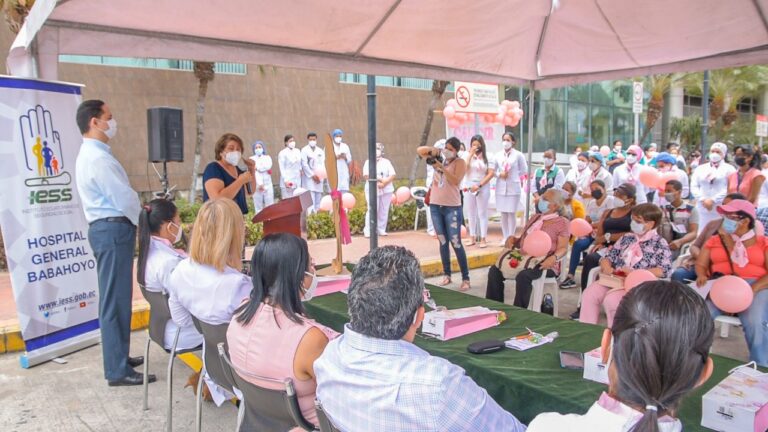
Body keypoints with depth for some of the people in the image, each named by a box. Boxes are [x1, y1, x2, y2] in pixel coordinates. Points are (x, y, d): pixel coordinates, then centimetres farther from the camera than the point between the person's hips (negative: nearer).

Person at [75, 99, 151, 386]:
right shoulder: (98, 158, -17)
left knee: (117, 298, 17)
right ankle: (118, 371, 2)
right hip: (113, 230, -11)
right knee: (115, 301, -6)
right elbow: (124, 199, -19)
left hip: (107, 228, 11)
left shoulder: (89, 154, 17)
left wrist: (141, 209, 10)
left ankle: (119, 356, 29)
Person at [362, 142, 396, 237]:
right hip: (373, 190, -3)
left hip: (386, 190, 3)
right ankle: (368, 230, -3)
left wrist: (384, 182, -16)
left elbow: (392, 175, 1)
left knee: (384, 211, 2)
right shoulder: (368, 162, 6)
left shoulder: (386, 162, 12)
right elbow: (366, 175, -9)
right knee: (372, 210, -9)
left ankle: (381, 230, 11)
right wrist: (379, 179, -18)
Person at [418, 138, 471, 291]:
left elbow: (456, 180, -19)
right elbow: (420, 150, 12)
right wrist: (432, 149, -6)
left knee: (455, 243, -7)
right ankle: (446, 275, 18)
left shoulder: (460, 162, -4)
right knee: (443, 242, 10)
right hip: (435, 206, 5)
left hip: (452, 207, -5)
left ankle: (465, 278, -1)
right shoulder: (439, 158, 10)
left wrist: (442, 167, -25)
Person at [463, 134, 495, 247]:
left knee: (482, 213, 1)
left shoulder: (488, 156, 0)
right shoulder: (467, 155, 4)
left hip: (482, 188, -2)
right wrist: (470, 154, -12)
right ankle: (472, 237, 17)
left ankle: (483, 239, 5)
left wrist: (479, 185, -13)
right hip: (468, 187, 2)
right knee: (471, 213, 9)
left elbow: (491, 174, -6)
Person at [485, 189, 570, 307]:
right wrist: (512, 239, 3)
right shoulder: (535, 217, 22)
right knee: (494, 270, -16)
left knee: (523, 276, -38)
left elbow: (563, 248, -6)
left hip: (544, 263, -6)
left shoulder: (562, 223, 2)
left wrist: (554, 257, -28)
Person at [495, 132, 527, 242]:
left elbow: (524, 171, 2)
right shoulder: (498, 155, 5)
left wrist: (513, 175, -3)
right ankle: (505, 238, 15)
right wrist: (499, 174, -10)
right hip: (501, 188, 3)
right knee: (503, 214, 6)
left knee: (512, 213, -2)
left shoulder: (518, 155, -2)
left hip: (513, 188, -3)